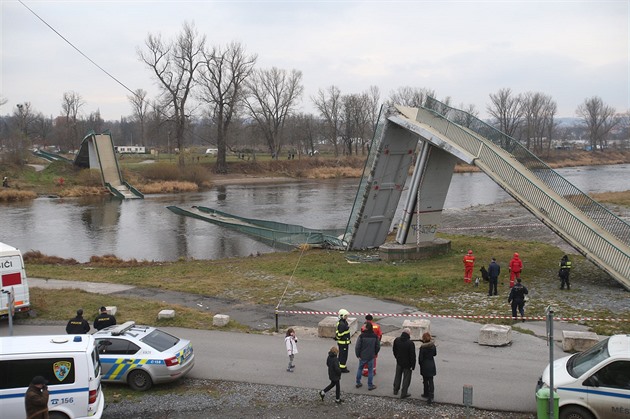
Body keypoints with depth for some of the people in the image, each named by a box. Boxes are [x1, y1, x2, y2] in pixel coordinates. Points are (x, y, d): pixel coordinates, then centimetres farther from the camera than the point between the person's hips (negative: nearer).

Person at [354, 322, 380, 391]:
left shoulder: (362, 336, -15)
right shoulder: (375, 336, -6)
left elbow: (357, 346, -14)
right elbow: (378, 346, 2)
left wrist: (358, 355, -1)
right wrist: (375, 353, 17)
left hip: (362, 356, -1)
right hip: (371, 357, 1)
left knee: (360, 368, 19)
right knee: (370, 371, 9)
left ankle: (358, 383, 25)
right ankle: (370, 385, 12)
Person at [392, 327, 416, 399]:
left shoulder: (396, 340, -7)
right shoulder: (410, 343, -25)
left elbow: (394, 350, 8)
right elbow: (412, 355, -21)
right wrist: (412, 366, -12)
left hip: (399, 362, 5)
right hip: (407, 363, -5)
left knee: (398, 376, 22)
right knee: (406, 378, 9)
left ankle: (395, 390, 33)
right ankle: (404, 393, 13)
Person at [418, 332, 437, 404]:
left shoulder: (422, 347, -19)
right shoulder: (433, 346, -5)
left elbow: (420, 358, -14)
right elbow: (435, 354, 10)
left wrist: (420, 364, 4)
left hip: (424, 366, -4)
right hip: (432, 365, 4)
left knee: (425, 381, 15)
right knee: (431, 381, 6)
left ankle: (426, 394, 29)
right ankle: (431, 397, 0)